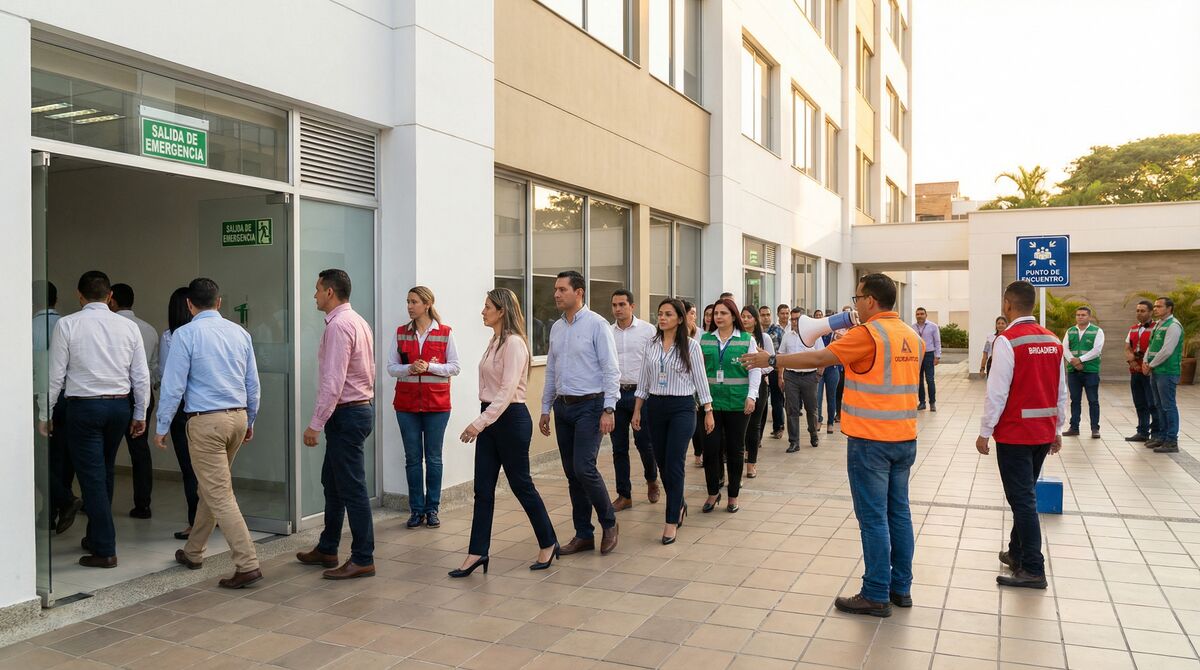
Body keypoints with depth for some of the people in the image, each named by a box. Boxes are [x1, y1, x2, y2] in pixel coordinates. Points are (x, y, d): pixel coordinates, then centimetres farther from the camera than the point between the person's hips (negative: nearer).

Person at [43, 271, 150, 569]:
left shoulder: (67, 325, -6)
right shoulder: (128, 326, 1)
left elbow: (56, 376, -6)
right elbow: (142, 376, 2)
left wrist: (46, 415, 4)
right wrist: (139, 414, 12)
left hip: (84, 407, -4)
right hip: (120, 406, 4)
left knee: (92, 477, 0)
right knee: (105, 474, 18)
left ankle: (105, 551, 1)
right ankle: (95, 538, 31)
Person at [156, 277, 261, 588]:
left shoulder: (186, 334, -9)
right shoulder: (240, 333, 6)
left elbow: (173, 385, -9)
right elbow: (253, 383, 11)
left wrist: (162, 427, 1)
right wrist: (250, 421, 23)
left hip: (205, 422, -6)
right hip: (238, 417, 6)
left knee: (219, 495, -4)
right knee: (212, 486, 21)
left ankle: (247, 565, -9)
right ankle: (193, 552, 36)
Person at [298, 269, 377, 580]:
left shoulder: (339, 325, -18)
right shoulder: (359, 321, 14)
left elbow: (332, 382, -23)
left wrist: (315, 424, -20)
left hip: (346, 414, -11)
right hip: (361, 406, 11)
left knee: (352, 489, -3)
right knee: (332, 483, 19)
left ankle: (363, 560, 5)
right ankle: (327, 549, 31)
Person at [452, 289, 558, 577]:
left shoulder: (514, 343, -16)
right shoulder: (494, 342, 12)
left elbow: (507, 390, -23)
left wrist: (479, 423, -26)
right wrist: (481, 422, 15)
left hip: (510, 418, -8)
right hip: (490, 418, 9)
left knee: (520, 484, 4)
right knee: (483, 488, 6)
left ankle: (548, 544, 21)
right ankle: (477, 552, 12)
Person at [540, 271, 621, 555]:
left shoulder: (596, 324, -9)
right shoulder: (556, 328, 12)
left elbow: (611, 369, -12)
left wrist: (608, 410, -18)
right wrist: (545, 409, 16)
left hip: (589, 406, -7)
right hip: (563, 407, 7)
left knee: (584, 468, -14)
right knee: (572, 474, 8)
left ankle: (609, 523, 9)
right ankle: (584, 535, 19)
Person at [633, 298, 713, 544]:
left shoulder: (691, 345, -4)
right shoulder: (651, 345, 7)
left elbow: (700, 379, -1)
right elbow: (644, 381, 13)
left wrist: (708, 412, -2)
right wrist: (637, 410, 10)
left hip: (682, 407, -4)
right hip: (655, 407, 4)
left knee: (674, 465, -9)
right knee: (662, 463, 11)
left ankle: (671, 522, -3)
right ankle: (679, 505, 33)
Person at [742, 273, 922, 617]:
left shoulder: (868, 333, -14)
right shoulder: (913, 337, 10)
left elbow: (817, 359, -14)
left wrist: (772, 360, -3)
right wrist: (848, 348, 15)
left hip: (870, 440, -8)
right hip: (904, 438, 8)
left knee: (873, 518, -1)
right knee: (899, 513, 14)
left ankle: (877, 595, 6)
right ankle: (901, 588, 23)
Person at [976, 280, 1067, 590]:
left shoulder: (1007, 341, -16)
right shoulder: (1053, 341, 5)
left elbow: (997, 392, -17)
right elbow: (1061, 391, 10)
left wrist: (985, 432, -10)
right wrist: (1056, 429, 19)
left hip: (1014, 433, -7)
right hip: (1044, 432, 7)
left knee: (1022, 499, -1)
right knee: (1026, 495, 19)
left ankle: (1033, 570, 2)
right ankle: (1017, 553, 31)